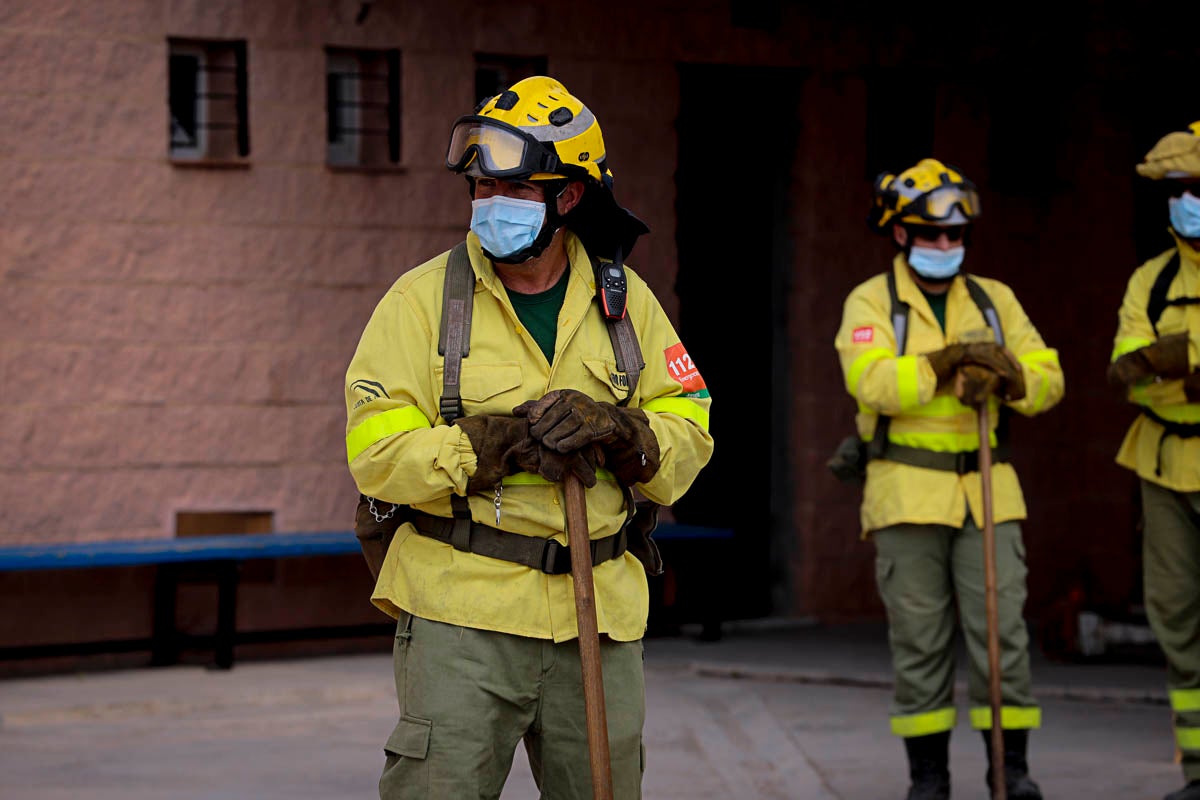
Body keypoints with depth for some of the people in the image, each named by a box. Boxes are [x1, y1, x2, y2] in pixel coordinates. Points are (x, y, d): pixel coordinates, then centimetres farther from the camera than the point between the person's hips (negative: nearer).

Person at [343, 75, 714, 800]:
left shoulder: (625, 301, 8)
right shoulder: (423, 299, -4)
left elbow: (689, 433, 6)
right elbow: (377, 453, -12)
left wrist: (612, 428, -15)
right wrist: (511, 442, -21)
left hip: (599, 617, 4)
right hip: (463, 611, -4)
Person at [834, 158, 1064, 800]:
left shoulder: (994, 301, 12)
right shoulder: (871, 303, 0)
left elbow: (1047, 379, 4)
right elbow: (872, 382, -17)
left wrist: (1006, 378, -17)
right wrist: (946, 363, -28)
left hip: (986, 492, 3)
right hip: (907, 495, -2)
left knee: (1001, 628, -3)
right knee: (919, 638, 2)